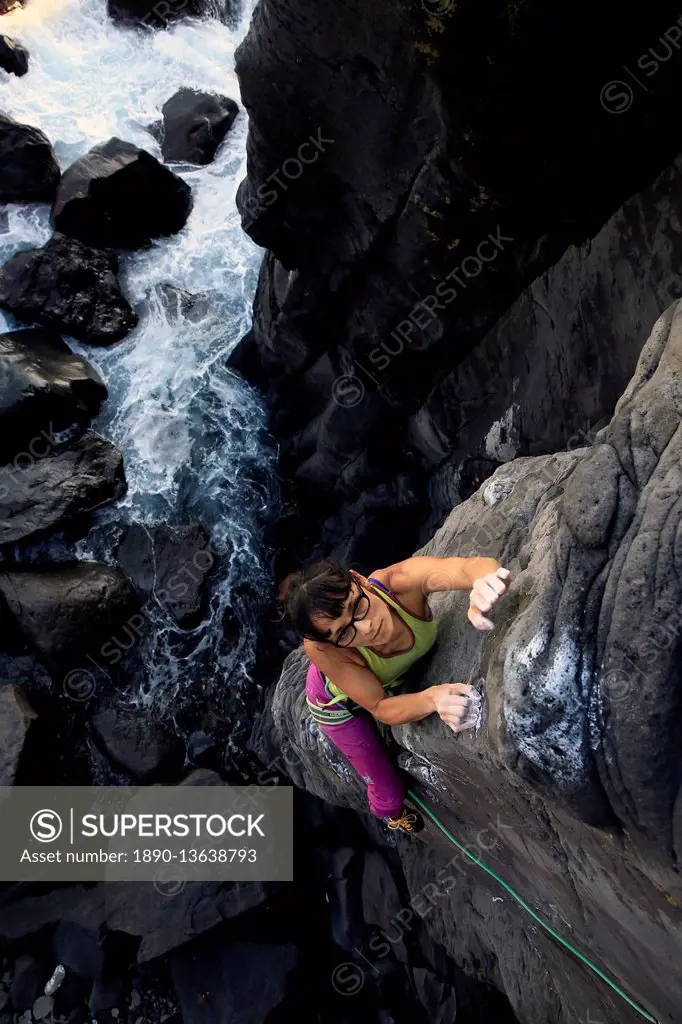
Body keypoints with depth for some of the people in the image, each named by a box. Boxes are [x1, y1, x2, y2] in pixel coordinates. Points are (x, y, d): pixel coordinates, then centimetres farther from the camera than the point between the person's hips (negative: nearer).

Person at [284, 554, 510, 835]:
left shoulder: (401, 581, -43)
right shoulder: (322, 650, -44)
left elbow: (472, 567, -60)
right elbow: (380, 707, -34)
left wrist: (485, 582, -83)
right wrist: (432, 699, -53)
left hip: (394, 678, 2)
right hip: (340, 702, -2)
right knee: (389, 791, 17)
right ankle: (389, 811, 54)